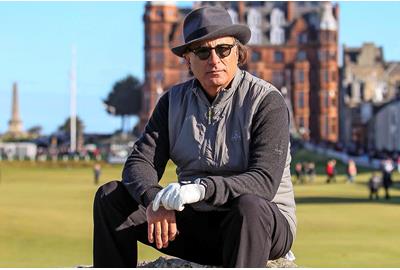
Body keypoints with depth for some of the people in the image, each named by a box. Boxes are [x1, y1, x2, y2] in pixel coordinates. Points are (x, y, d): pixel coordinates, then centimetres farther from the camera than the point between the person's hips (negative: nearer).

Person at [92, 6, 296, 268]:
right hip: (194, 221, 5)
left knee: (248, 206, -39)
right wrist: (153, 198, -27)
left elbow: (265, 180, -22)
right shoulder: (174, 101, 6)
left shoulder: (267, 101, -10)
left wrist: (202, 189, -37)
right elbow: (140, 162, -4)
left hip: (263, 225, -5)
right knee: (111, 195, -7)